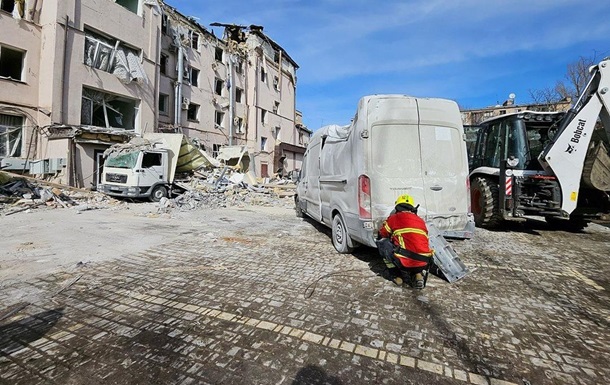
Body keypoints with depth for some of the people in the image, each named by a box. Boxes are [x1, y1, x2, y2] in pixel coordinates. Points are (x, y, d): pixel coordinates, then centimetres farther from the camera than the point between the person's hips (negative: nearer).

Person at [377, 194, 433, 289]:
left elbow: (381, 235, 21)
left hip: (405, 262, -5)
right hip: (423, 264, 6)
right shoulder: (421, 221, 20)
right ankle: (418, 274, 11)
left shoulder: (394, 218, 7)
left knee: (382, 242, 15)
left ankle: (395, 275, 15)